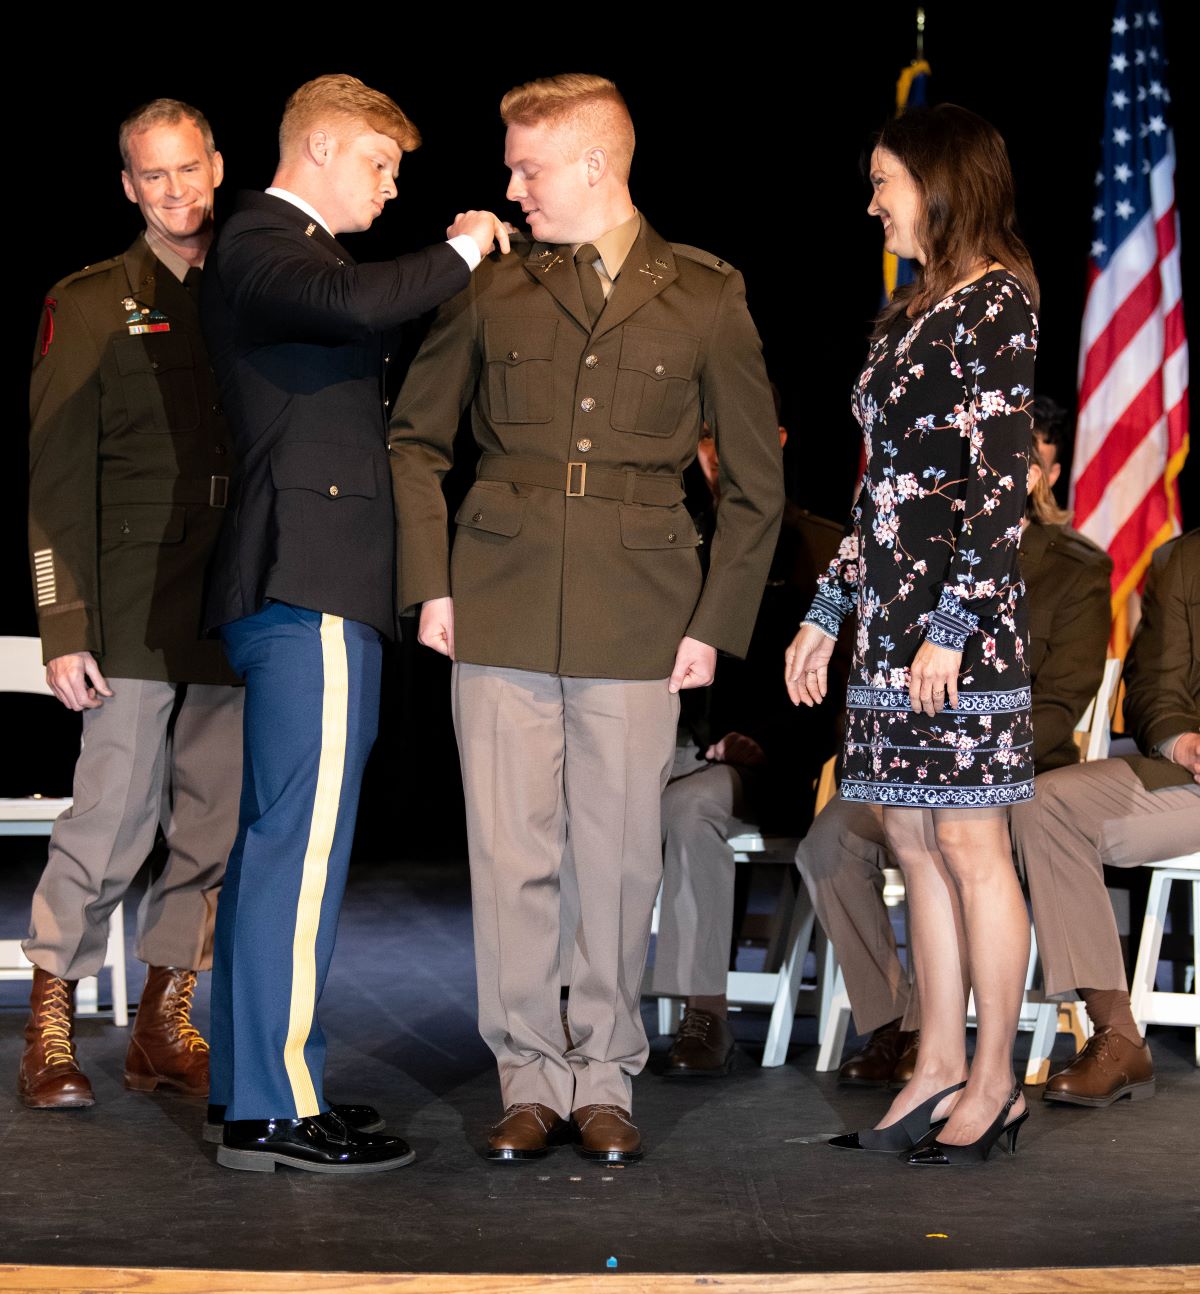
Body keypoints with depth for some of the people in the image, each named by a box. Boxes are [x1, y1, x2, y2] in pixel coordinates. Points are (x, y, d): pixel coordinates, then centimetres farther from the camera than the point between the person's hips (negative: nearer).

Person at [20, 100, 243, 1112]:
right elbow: (58, 479, 0)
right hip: (137, 610, -3)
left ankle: (165, 1025, 18)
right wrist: (64, 627, -8)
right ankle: (51, 1022, 8)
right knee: (112, 819, -6)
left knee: (215, 826, 6)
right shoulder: (90, 305, 5)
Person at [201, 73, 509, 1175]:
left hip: (303, 587, 11)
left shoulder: (293, 250, 24)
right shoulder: (264, 245, -10)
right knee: (304, 839, -11)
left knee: (278, 836, 14)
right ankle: (278, 1108, -10)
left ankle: (250, 1082, 21)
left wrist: (455, 267, 16)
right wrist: (461, 255, -14)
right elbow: (359, 306, -30)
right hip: (309, 585, -11)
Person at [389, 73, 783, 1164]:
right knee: (511, 854, 2)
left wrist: (716, 623, 1)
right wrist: (430, 583, 6)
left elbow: (756, 479, 7)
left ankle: (607, 1081, 16)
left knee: (621, 860, 3)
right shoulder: (492, 290, 7)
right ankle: (531, 1080, 14)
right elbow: (415, 438, 15)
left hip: (636, 621, -1)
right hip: (501, 613, 1)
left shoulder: (705, 297, 4)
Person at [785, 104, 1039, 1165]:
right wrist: (830, 610, 18)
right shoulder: (908, 313, 17)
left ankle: (994, 1083, 5)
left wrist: (953, 626, -18)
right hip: (889, 618, 8)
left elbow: (1004, 482, -13)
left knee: (969, 847, -3)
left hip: (960, 619, -8)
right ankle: (939, 1067, 15)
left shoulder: (994, 304, -7)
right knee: (915, 846, 9)